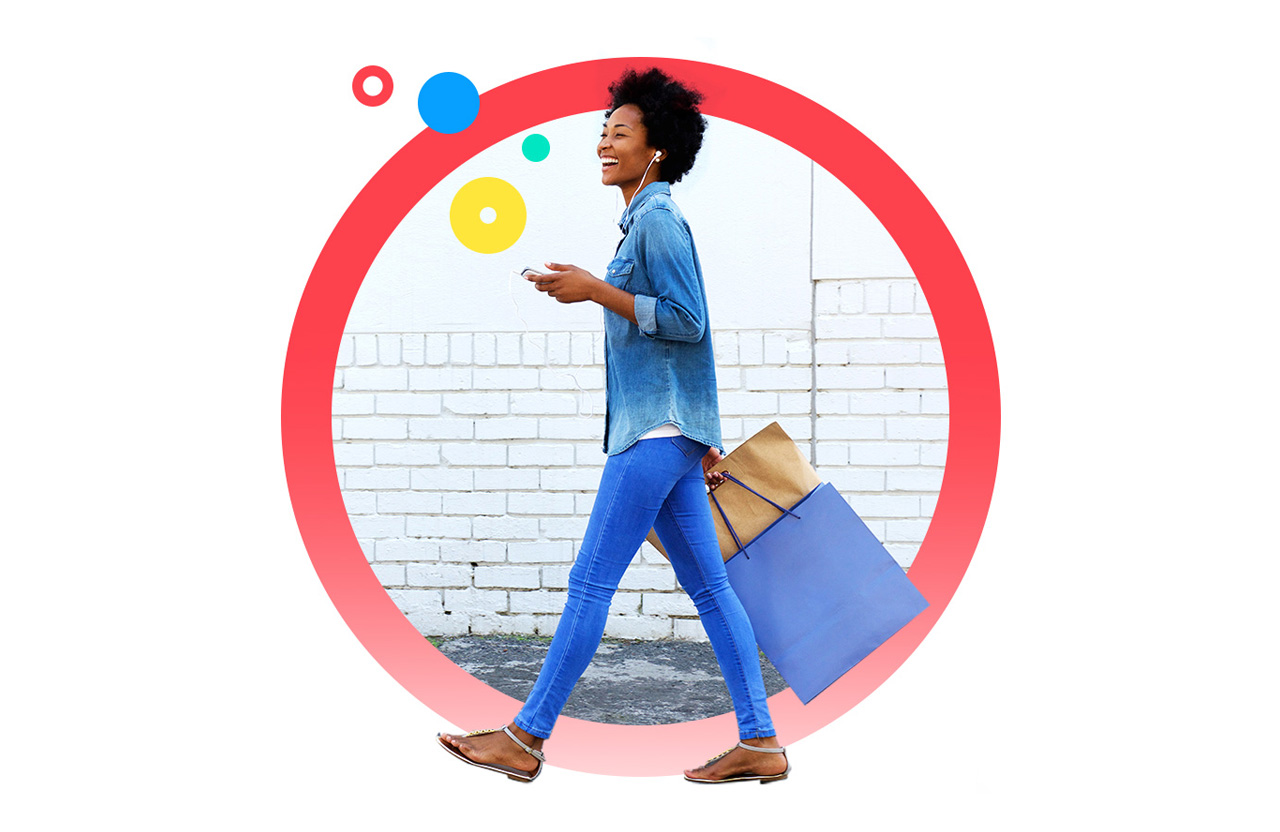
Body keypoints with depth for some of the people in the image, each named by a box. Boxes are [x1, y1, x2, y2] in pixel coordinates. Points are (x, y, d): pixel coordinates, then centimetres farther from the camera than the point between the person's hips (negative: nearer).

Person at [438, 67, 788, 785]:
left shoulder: (658, 220, -9)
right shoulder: (650, 222, 21)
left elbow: (688, 322, -17)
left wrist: (594, 290, -16)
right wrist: (705, 442, 23)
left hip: (657, 432, -10)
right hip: (664, 432, 10)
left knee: (591, 582, -7)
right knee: (710, 589, 7)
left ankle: (526, 738, -1)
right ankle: (760, 743, 9)